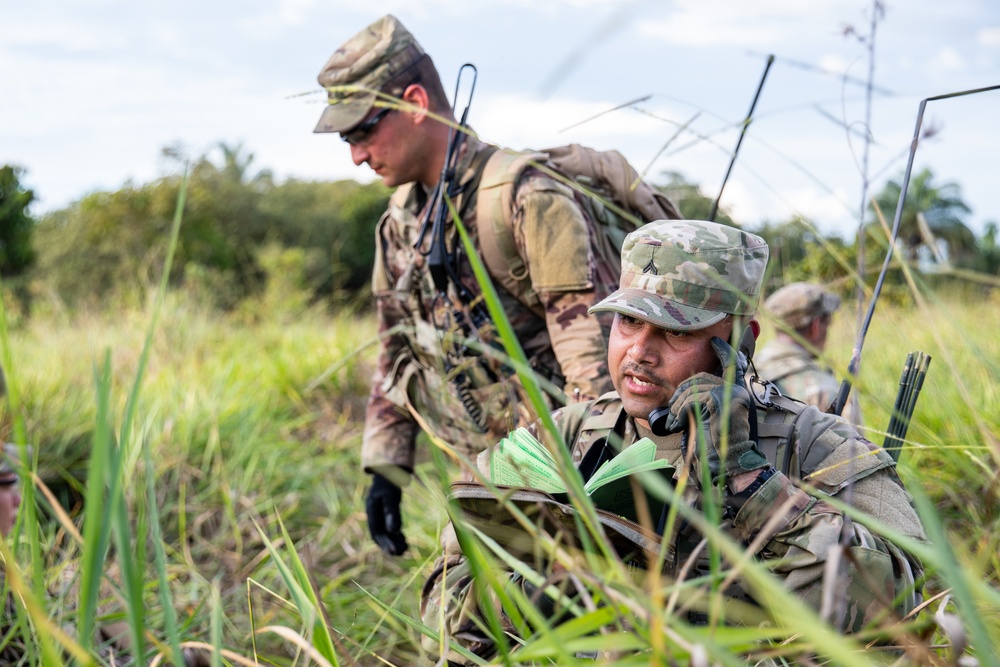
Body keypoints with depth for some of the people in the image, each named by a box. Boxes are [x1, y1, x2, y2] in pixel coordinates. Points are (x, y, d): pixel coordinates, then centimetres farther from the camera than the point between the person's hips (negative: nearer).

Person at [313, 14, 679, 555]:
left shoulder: (527, 198, -18)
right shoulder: (399, 221, 8)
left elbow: (596, 341, -22)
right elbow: (395, 352, 17)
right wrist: (384, 468, 12)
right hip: (487, 471, 7)